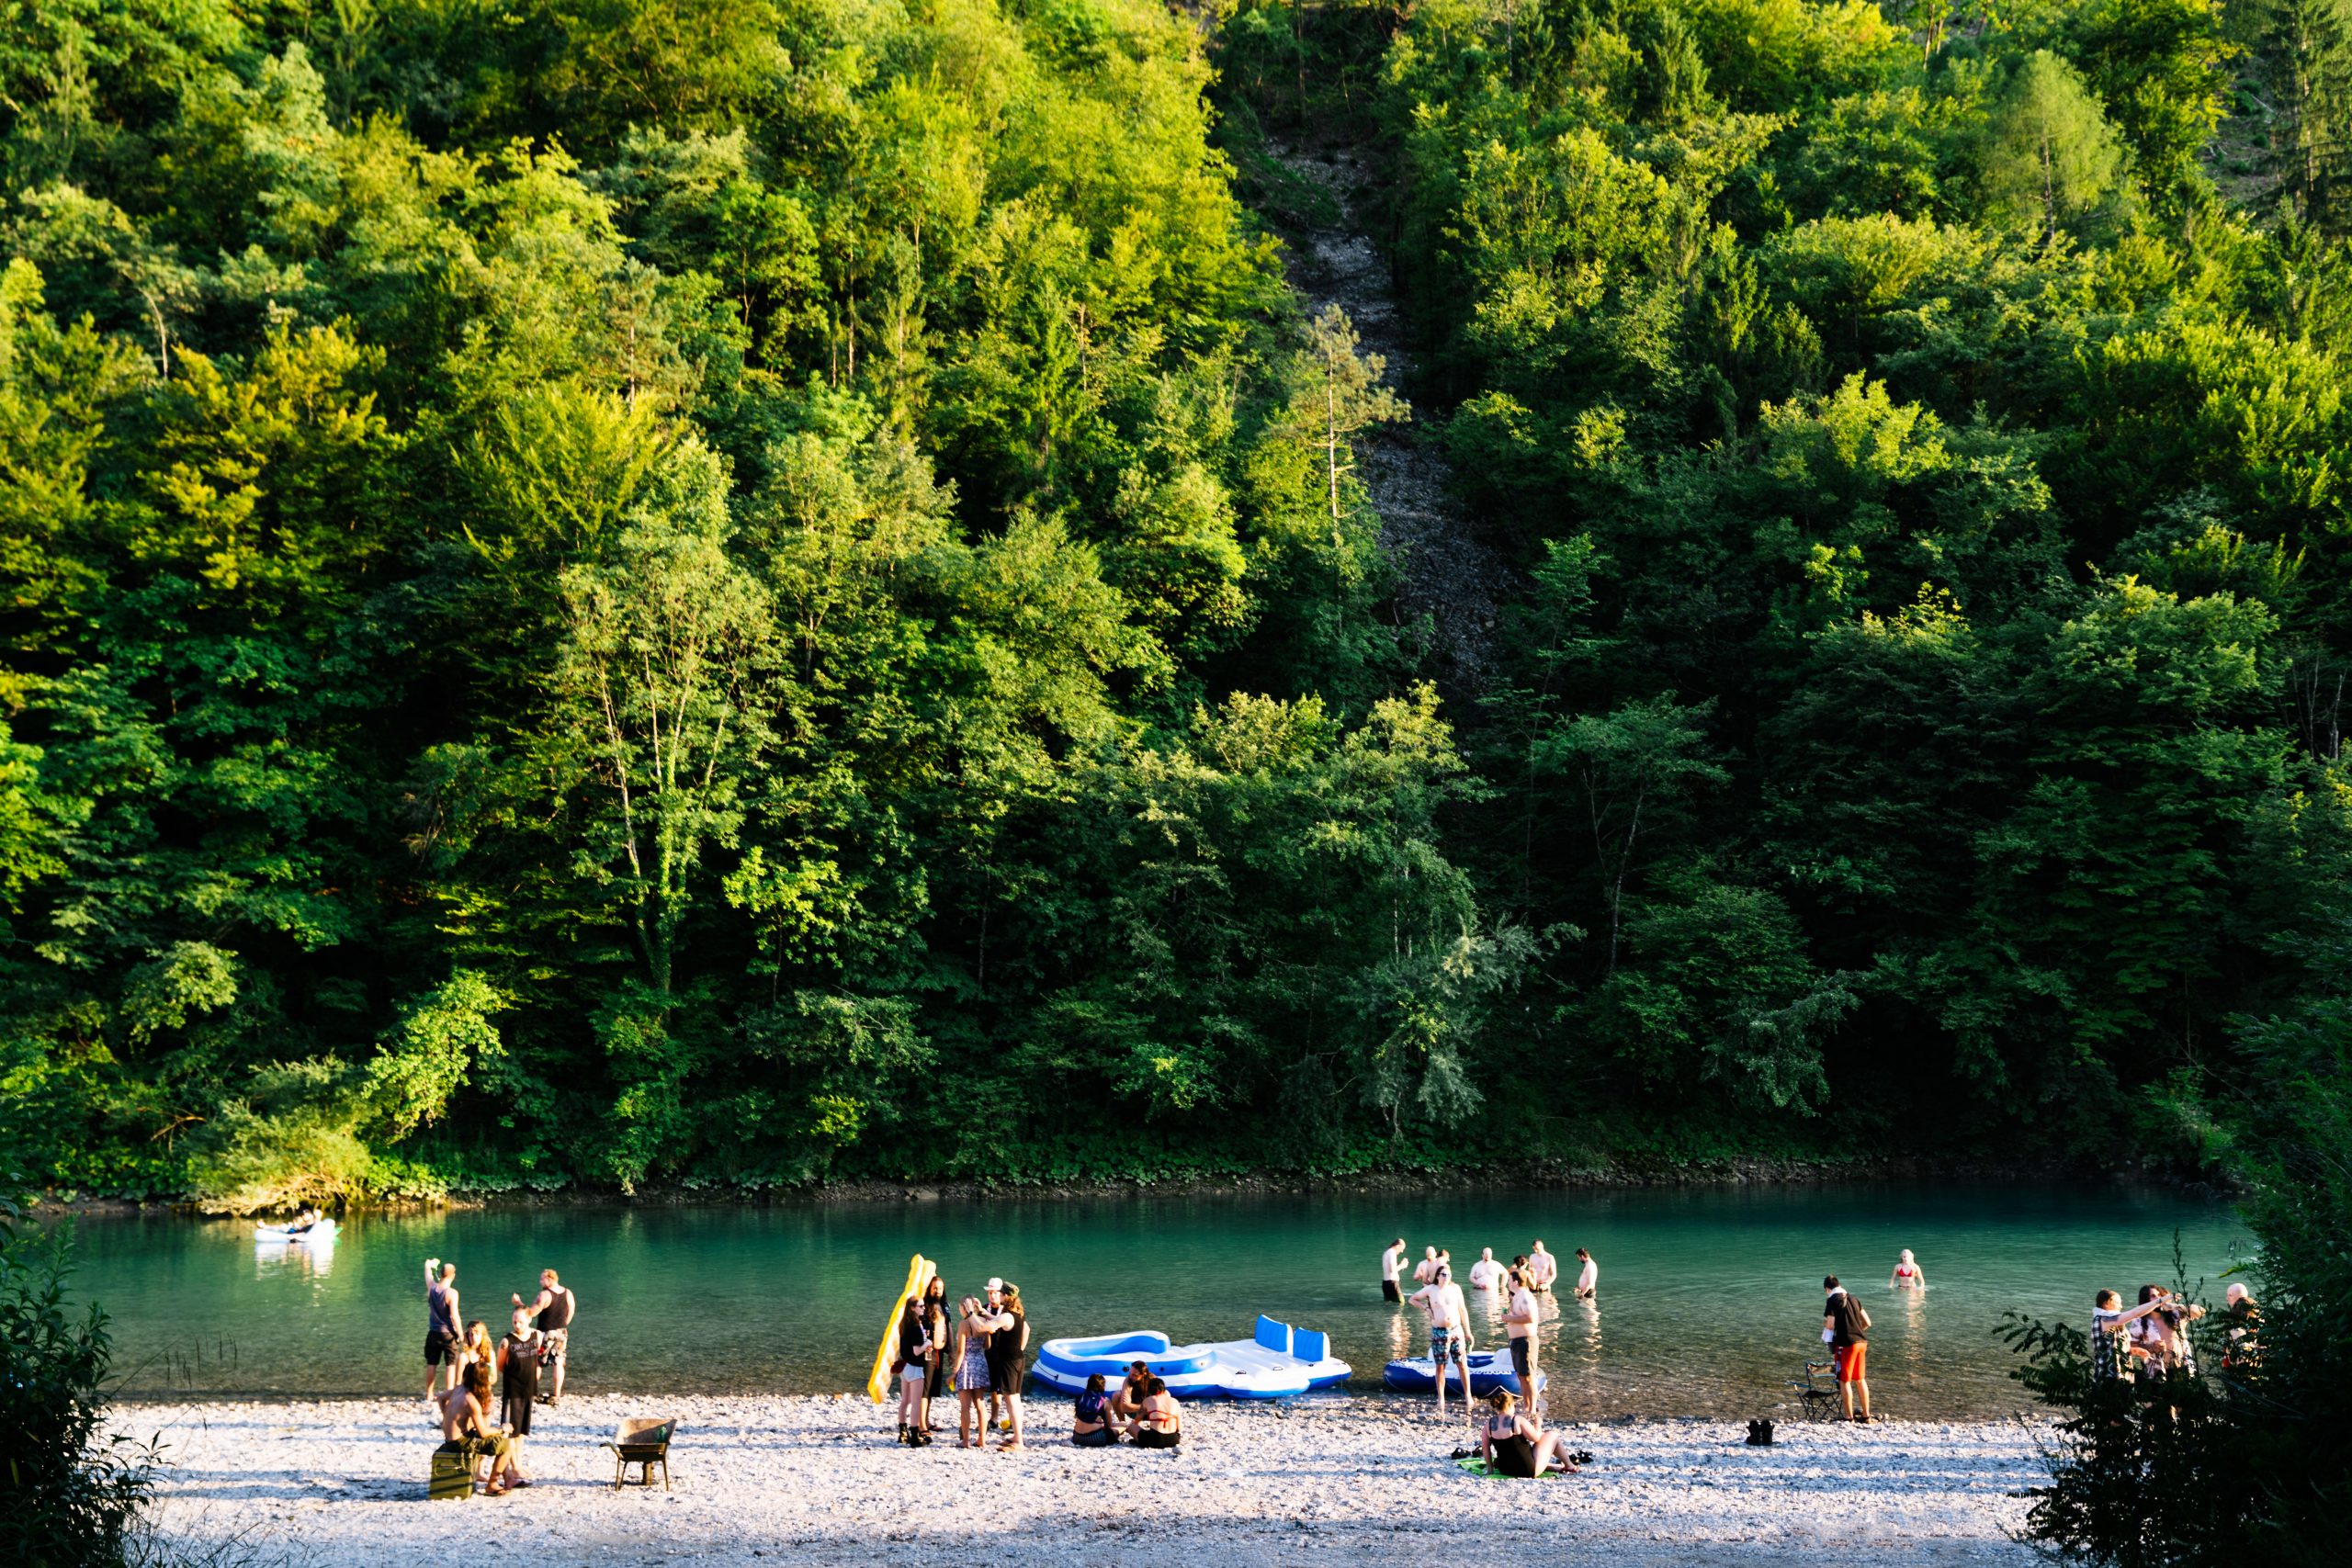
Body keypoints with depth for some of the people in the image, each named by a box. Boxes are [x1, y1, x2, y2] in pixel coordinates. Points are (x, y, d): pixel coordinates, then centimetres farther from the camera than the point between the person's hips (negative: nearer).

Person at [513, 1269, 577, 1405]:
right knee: (558, 1364, 8)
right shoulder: (568, 1293, 1)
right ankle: (556, 1395, 8)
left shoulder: (545, 1295, -17)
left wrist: (519, 1303, -5)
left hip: (546, 1333, -5)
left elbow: (532, 1312, -18)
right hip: (562, 1333, 5)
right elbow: (571, 1312, 7)